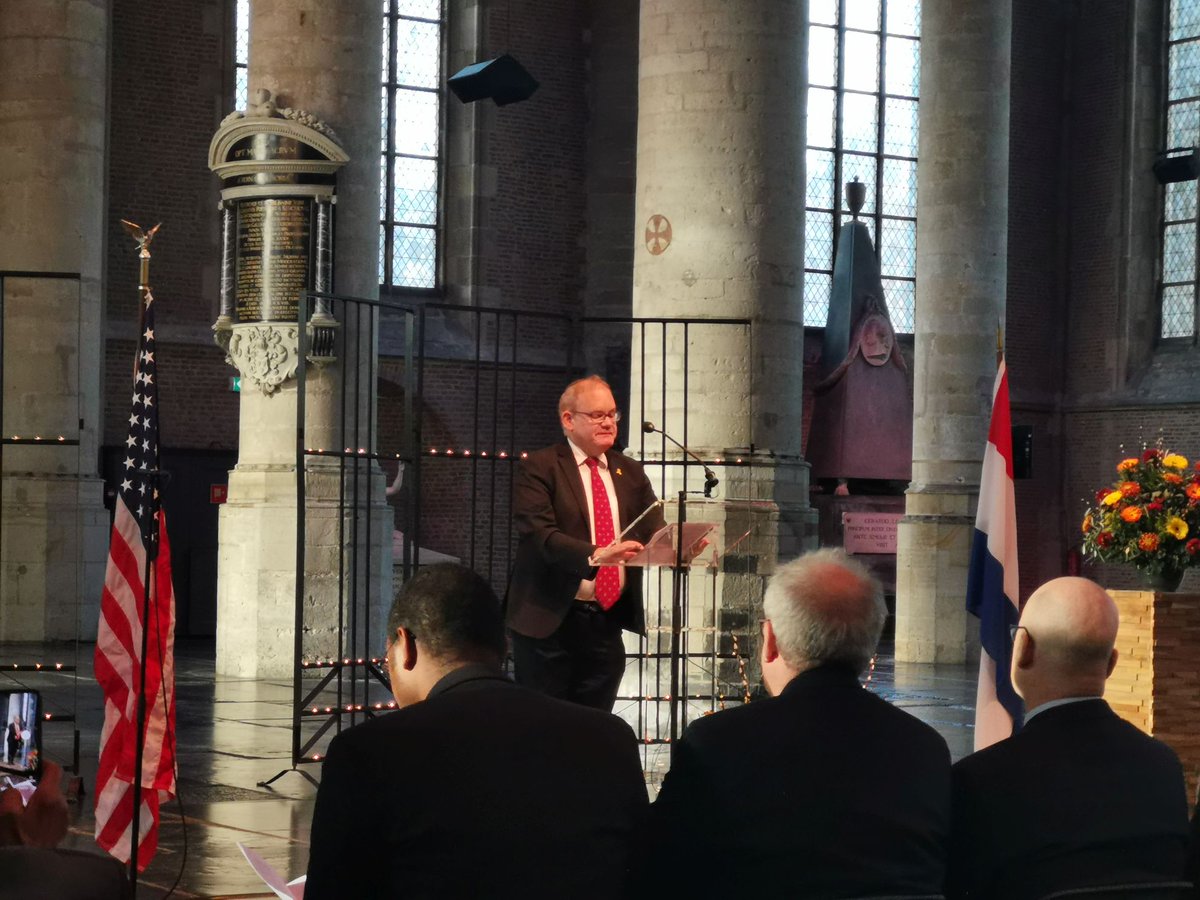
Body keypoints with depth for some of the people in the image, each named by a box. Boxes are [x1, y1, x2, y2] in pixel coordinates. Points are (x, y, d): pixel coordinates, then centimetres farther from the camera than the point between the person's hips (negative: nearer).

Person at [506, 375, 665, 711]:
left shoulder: (630, 473, 14)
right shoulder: (538, 469, -4)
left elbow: (655, 531, 4)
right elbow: (540, 535, -18)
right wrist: (595, 555, -33)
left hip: (608, 619, 5)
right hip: (551, 621, -5)